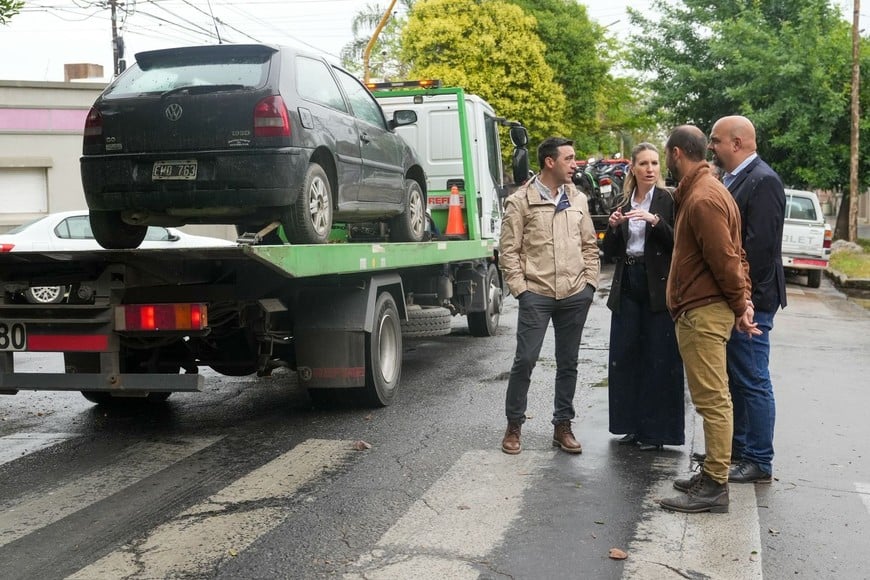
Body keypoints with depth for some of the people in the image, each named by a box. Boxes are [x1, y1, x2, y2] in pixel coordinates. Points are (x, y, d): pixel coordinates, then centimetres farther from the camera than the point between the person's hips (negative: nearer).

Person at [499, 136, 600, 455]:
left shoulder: (578, 200, 10)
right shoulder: (520, 201, -4)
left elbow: (589, 245, 14)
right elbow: (509, 250, -4)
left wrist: (589, 282, 6)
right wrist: (520, 288, -9)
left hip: (575, 296, 4)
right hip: (536, 294, -4)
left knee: (568, 363, 10)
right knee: (525, 360, -3)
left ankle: (563, 426, 21)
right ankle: (513, 426, 12)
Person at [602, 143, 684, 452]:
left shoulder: (668, 200, -2)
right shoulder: (623, 203, 12)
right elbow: (609, 252, 12)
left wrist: (655, 221, -21)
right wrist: (613, 227, -5)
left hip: (658, 287, -5)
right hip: (627, 286, 5)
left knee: (658, 359, -2)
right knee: (624, 356, 6)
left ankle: (655, 430, 8)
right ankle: (632, 425, 18)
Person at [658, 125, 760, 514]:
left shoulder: (703, 199, -18)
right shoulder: (699, 191, 15)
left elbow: (726, 258, -19)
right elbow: (731, 254, 15)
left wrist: (740, 306, -8)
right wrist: (742, 300, 9)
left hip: (704, 313, -11)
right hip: (699, 310, 11)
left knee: (712, 400, -6)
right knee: (710, 398, 14)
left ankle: (715, 488, -1)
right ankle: (711, 474, 23)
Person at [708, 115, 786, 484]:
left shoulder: (762, 180, -15)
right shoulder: (731, 178, 12)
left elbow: (760, 244, -21)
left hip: (749, 300, -9)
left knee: (753, 383, -1)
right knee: (737, 380, 17)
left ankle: (759, 463, 9)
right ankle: (738, 449, 29)